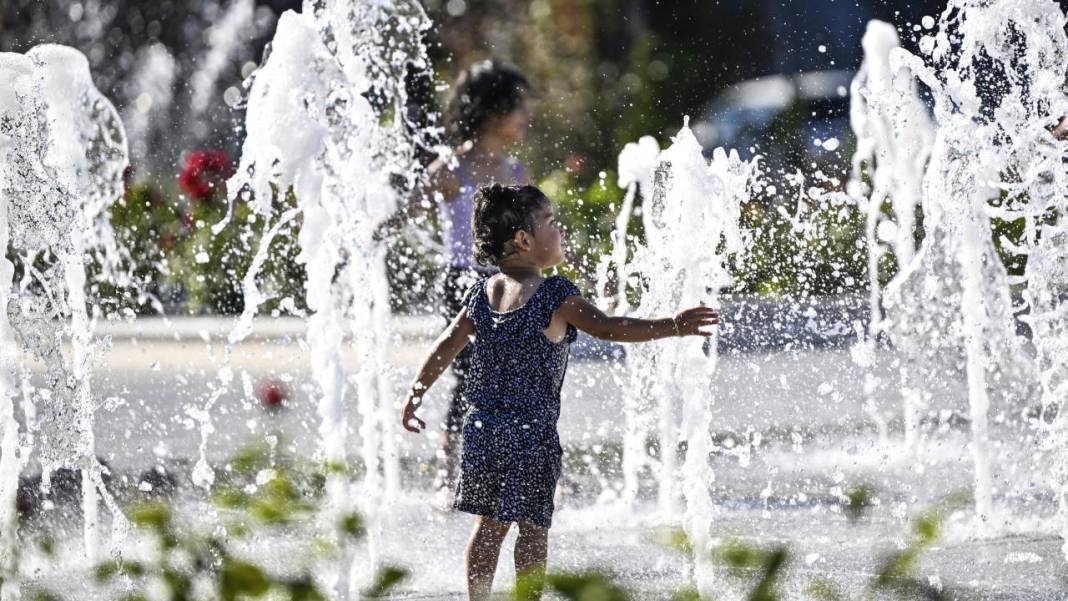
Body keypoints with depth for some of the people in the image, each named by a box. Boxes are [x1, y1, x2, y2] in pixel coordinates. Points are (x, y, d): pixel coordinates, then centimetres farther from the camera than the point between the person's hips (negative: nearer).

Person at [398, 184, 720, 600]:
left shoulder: (482, 293, 7)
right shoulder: (556, 296, -12)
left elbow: (446, 347, 12)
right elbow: (608, 328, -22)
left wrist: (415, 395, 22)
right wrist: (671, 327, -24)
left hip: (483, 426, 6)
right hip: (532, 431, -6)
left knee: (490, 524, 13)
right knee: (533, 528, 1)